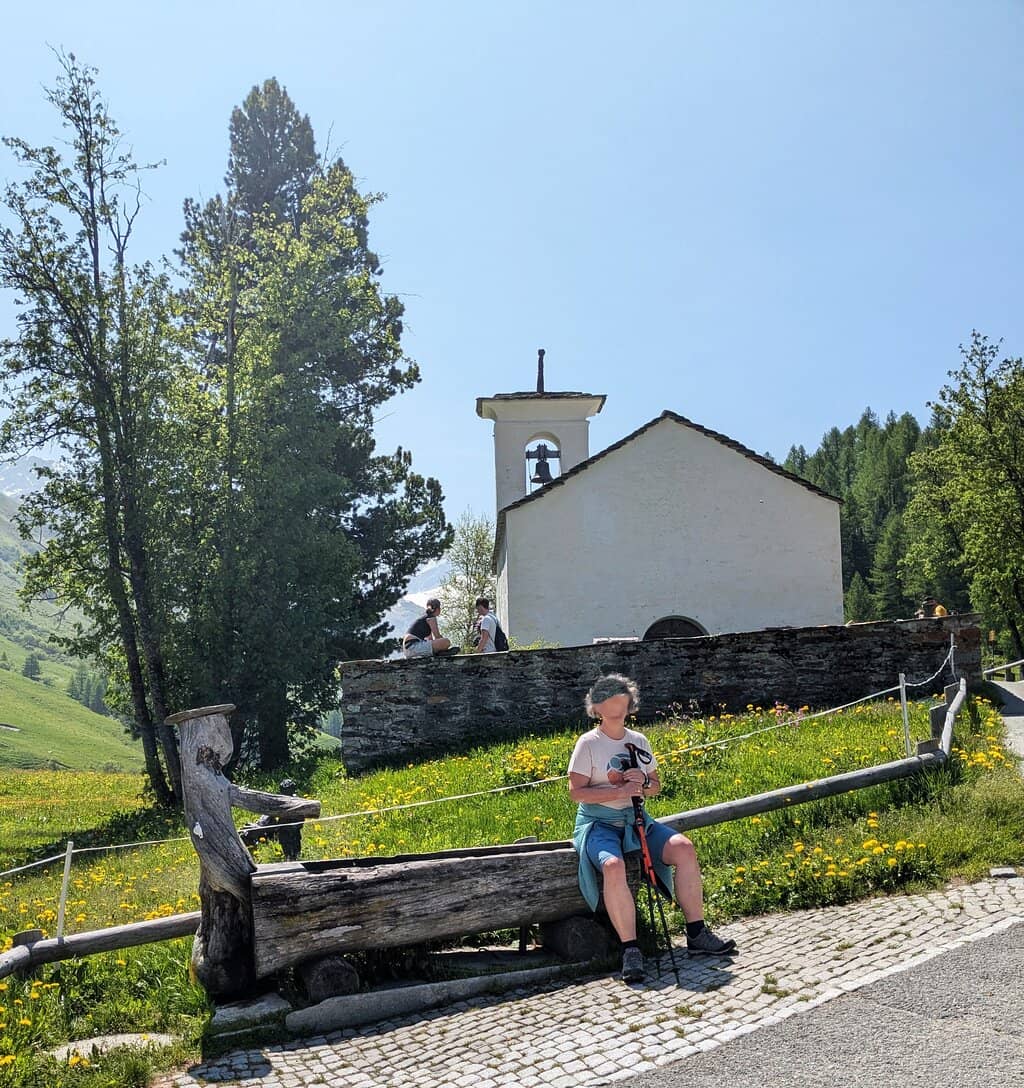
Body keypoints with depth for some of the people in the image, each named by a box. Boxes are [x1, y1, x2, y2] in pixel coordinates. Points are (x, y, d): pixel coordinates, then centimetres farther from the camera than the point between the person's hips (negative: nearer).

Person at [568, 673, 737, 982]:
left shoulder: (638, 741, 11)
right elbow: (576, 791, -12)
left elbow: (655, 788, 17)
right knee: (613, 866, -37)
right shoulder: (588, 743, -5)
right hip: (598, 823, -5)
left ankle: (697, 935, -8)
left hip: (634, 818, 5)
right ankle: (630, 950, -26)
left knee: (684, 848, -19)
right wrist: (620, 791, -20)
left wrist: (645, 782, -8)